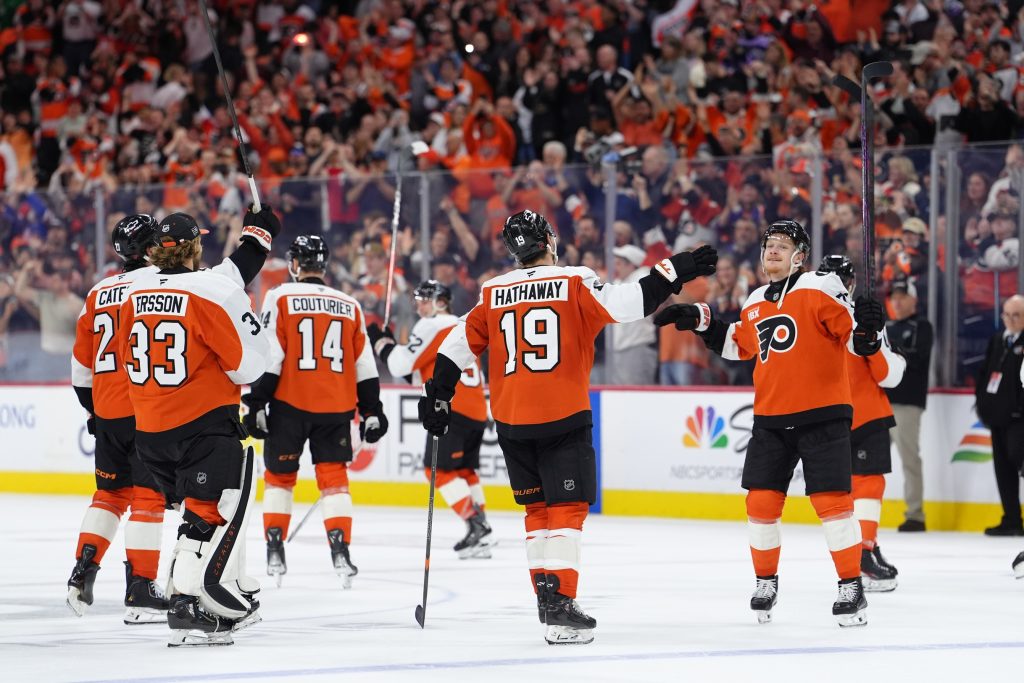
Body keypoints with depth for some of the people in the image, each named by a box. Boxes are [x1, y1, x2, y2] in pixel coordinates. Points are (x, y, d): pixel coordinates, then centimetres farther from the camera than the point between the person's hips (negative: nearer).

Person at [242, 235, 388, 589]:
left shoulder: (281, 298, -3)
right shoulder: (350, 306, 9)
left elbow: (269, 358, -9)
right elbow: (365, 367, 10)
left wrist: (257, 403, -7)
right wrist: (372, 411, 16)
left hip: (290, 404, -2)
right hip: (336, 407, 2)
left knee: (279, 477, 13)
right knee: (334, 478, 7)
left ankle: (275, 551, 11)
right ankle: (341, 552, -6)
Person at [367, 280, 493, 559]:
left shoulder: (432, 326, -5)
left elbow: (401, 365, -9)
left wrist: (381, 341, 5)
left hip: (453, 409, -9)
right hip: (477, 411, 9)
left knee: (439, 468, -6)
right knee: (463, 470, 17)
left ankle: (477, 526, -14)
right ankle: (481, 534, 17)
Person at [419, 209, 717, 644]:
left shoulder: (493, 295, 7)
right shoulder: (574, 284, -6)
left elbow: (457, 346, 8)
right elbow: (627, 303, -17)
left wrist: (437, 397, 18)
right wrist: (673, 272, -10)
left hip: (511, 422, 4)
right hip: (563, 419, -4)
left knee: (538, 509, 16)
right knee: (567, 510, -2)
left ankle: (548, 598, 14)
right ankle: (558, 607, -14)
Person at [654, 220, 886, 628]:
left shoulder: (820, 289, -7)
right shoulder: (755, 304, 13)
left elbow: (856, 336, -13)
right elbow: (737, 346, 29)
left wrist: (868, 328, -35)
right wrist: (699, 320, 22)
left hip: (821, 413, -6)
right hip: (770, 418, 6)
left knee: (832, 500, -10)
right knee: (761, 500, 4)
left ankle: (852, 586, -2)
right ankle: (766, 581, 21)